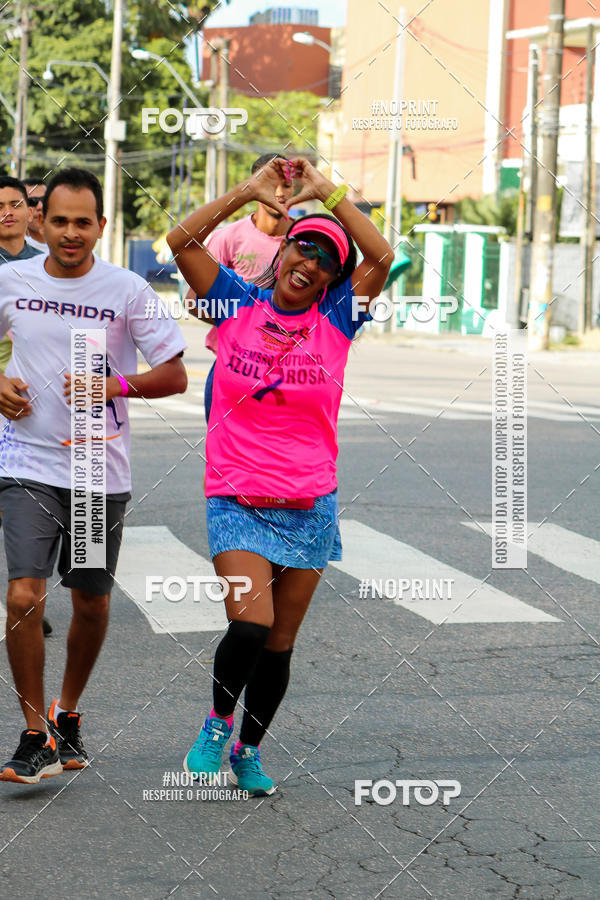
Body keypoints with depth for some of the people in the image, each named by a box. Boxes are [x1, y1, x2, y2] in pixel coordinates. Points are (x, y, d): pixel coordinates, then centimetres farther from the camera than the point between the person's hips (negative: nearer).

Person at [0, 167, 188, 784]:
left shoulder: (128, 290, -6)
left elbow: (175, 375, -3)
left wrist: (116, 386, -18)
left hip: (101, 470, 0)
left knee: (91, 604, 10)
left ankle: (67, 714, 34)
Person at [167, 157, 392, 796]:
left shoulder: (335, 320, 4)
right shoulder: (237, 306, 2)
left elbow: (382, 258, -9)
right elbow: (182, 241, -6)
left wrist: (327, 192, -7)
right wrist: (249, 191, -8)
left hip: (309, 507, 2)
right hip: (237, 503, -2)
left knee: (279, 644, 8)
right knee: (249, 626, -19)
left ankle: (249, 751, 28)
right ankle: (217, 721, 10)